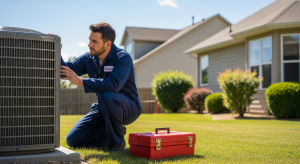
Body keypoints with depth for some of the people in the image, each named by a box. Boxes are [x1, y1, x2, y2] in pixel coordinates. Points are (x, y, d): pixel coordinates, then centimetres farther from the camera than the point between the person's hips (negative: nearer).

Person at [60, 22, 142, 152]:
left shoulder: (123, 57, -21)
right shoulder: (88, 58, -1)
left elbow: (114, 84, -38)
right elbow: (65, 71, -4)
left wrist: (80, 81, -38)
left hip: (128, 108, -6)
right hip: (104, 108, 7)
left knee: (107, 96, -39)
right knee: (72, 139, -3)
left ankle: (117, 141, -17)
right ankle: (117, 133, 13)